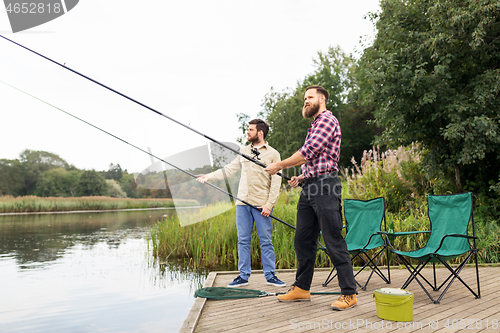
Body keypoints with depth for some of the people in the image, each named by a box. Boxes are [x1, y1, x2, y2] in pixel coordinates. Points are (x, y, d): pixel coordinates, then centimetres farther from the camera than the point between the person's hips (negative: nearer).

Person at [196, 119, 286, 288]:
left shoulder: (273, 154, 0)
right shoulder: (243, 151, 15)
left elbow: (276, 182, -4)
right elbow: (229, 169, 18)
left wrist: (269, 205, -11)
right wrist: (210, 176, 9)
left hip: (262, 204, -4)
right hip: (243, 203, 4)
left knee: (265, 241, 0)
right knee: (243, 240, 6)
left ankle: (270, 275, 12)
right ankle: (244, 276, 15)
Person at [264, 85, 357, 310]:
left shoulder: (327, 120, -6)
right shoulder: (315, 124, 25)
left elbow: (308, 152, -15)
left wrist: (280, 166, -6)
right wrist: (300, 177, 14)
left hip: (325, 186, -10)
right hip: (309, 187, 10)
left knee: (334, 241, -7)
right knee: (303, 239, 12)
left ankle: (349, 294, 3)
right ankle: (301, 288, 22)